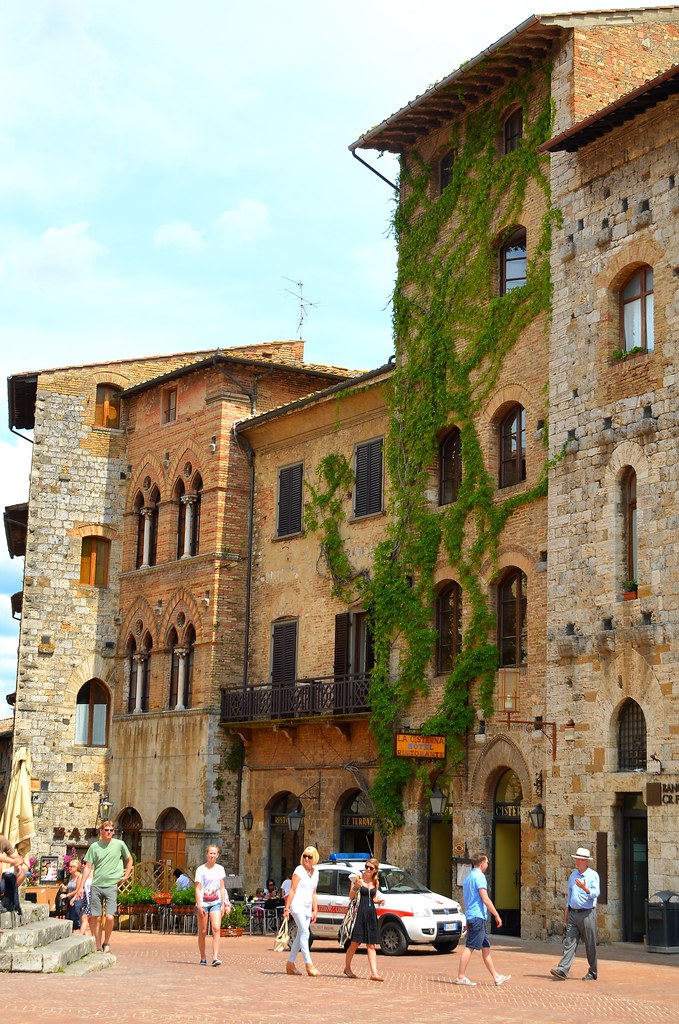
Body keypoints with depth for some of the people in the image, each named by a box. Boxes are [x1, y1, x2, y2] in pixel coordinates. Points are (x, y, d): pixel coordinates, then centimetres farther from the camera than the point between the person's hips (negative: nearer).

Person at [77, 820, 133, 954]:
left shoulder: (119, 844, 4)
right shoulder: (94, 846, 6)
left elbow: (129, 860, 18)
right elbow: (88, 867, 6)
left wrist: (126, 876, 6)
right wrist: (81, 886, 1)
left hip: (111, 886, -1)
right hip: (96, 885, 2)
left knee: (109, 917, -13)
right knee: (96, 918, 1)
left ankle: (106, 943, 10)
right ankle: (98, 948, 11)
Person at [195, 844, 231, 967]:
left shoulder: (220, 869, 9)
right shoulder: (201, 870, -2)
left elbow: (222, 888, 13)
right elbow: (197, 889, -5)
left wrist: (223, 903, 7)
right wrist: (199, 905, -13)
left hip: (216, 903, 2)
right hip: (203, 903, -2)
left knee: (216, 929, -14)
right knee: (202, 932, 4)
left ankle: (215, 958, -18)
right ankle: (203, 958, 16)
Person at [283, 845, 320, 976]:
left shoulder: (315, 872, 13)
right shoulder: (299, 870, -6)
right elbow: (292, 891, -8)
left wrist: (315, 910, 17)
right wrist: (287, 908, -12)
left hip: (307, 907, 7)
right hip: (297, 905, -7)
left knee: (300, 936, 7)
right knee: (305, 933, -15)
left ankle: (290, 964, 14)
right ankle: (308, 964, -18)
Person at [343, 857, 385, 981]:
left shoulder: (375, 882, 12)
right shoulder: (358, 878, -3)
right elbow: (351, 896, -6)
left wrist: (378, 901, 2)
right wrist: (356, 886, -23)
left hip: (370, 914, 5)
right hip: (359, 913, -5)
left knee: (371, 945, 2)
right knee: (355, 943, -3)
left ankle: (374, 973, -3)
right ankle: (347, 968, 17)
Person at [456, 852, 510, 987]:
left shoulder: (469, 877, 18)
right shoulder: (479, 876, -11)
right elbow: (485, 899, -17)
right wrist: (497, 915, -12)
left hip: (471, 916, 10)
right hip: (478, 916, -10)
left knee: (486, 947, 11)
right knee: (470, 947, -8)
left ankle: (496, 977, 13)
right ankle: (461, 977, -8)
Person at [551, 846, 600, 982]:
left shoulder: (593, 875, -4)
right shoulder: (573, 875, 15)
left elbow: (595, 893, -16)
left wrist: (585, 888, -32)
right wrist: (567, 909, 18)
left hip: (587, 914, -5)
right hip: (573, 913, 5)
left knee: (590, 945, 2)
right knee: (569, 942, -5)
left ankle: (592, 973, 11)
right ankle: (562, 970, -13)